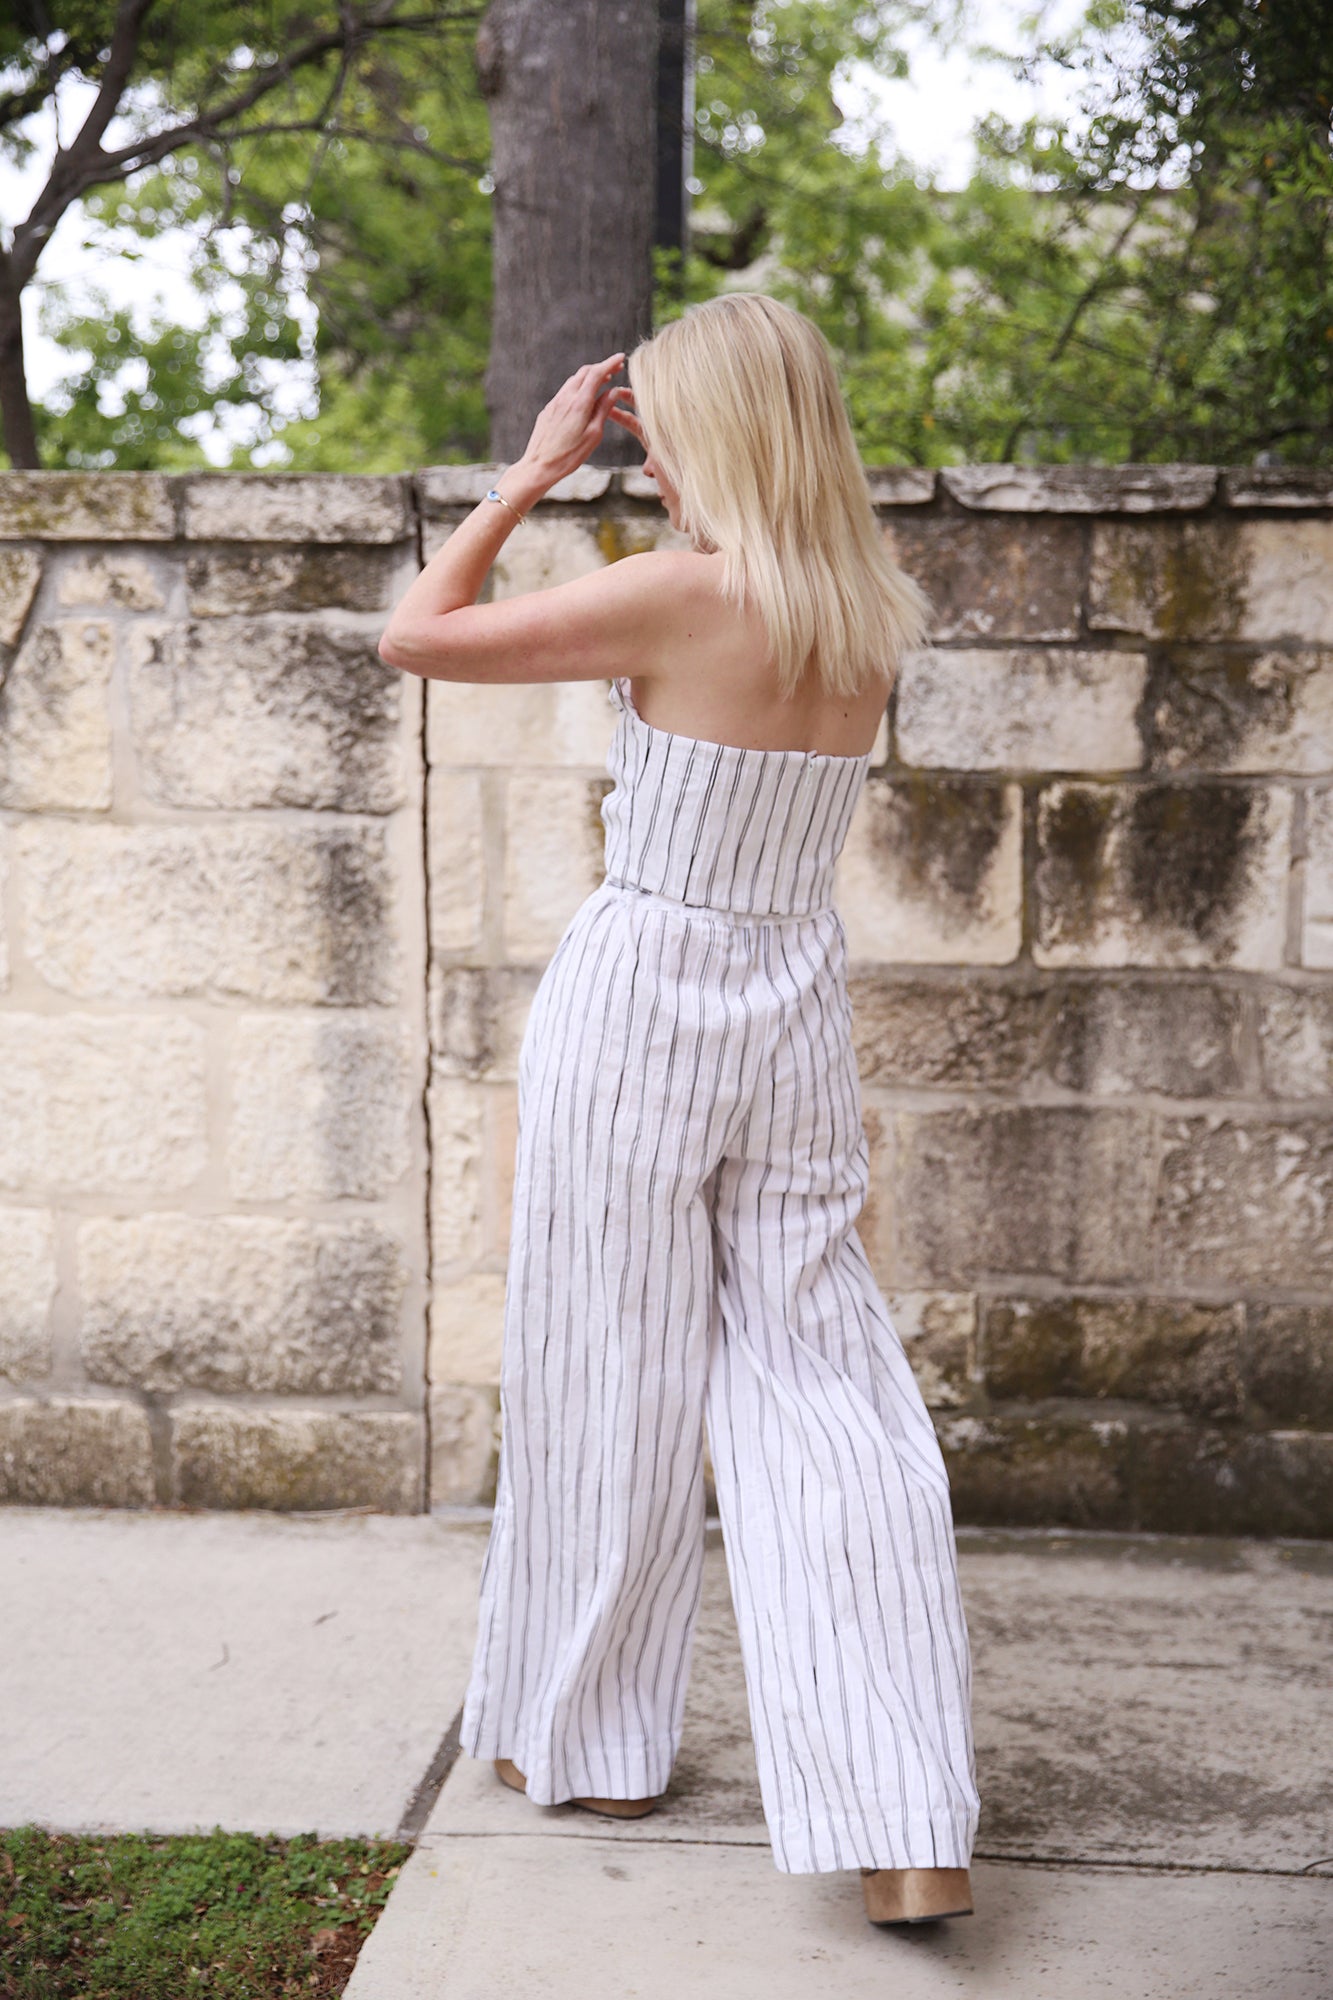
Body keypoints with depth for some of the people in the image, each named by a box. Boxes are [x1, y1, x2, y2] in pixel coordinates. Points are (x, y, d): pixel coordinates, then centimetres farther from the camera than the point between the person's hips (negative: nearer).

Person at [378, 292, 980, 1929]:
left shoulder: (680, 592, -15)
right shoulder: (871, 619, 4)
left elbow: (415, 636, -8)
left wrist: (533, 471, 0)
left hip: (637, 1008, -5)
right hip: (796, 1012, 6)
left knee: (609, 1386, 9)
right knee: (826, 1393, 4)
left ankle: (587, 1738, 27)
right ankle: (911, 1830, 0)